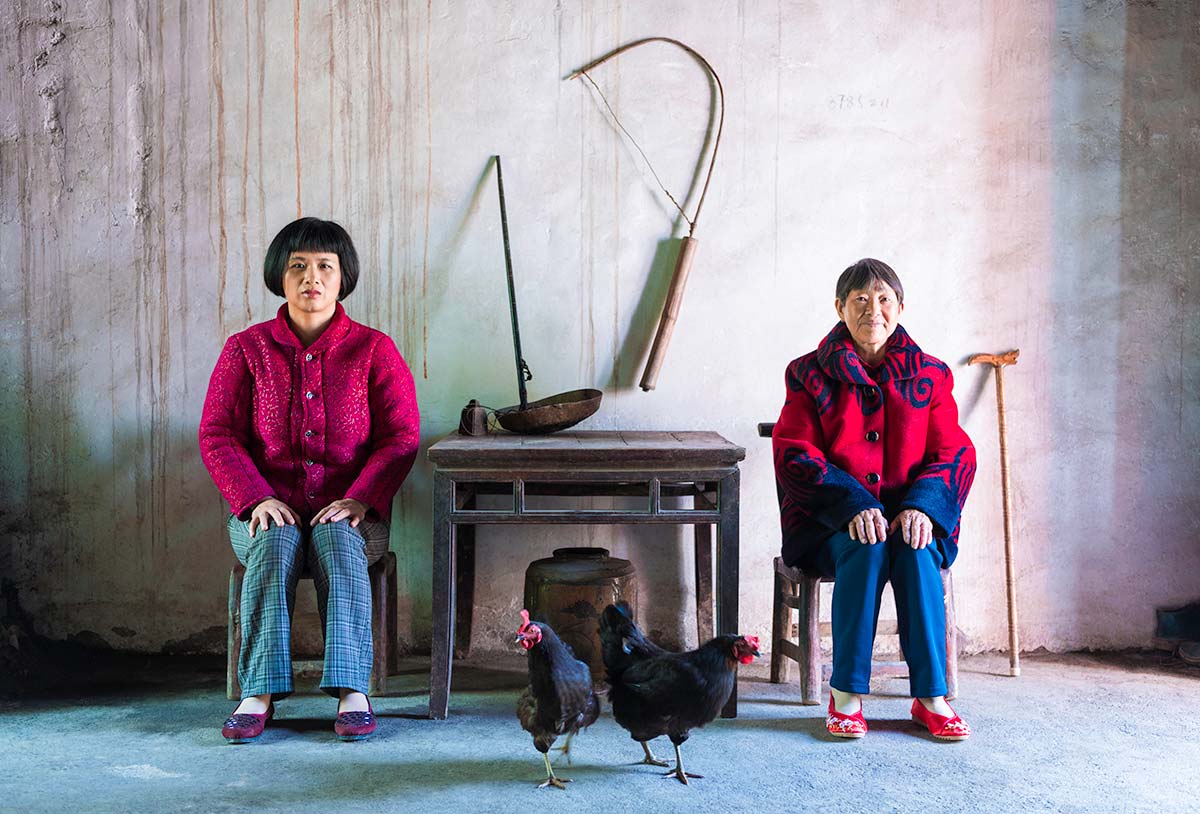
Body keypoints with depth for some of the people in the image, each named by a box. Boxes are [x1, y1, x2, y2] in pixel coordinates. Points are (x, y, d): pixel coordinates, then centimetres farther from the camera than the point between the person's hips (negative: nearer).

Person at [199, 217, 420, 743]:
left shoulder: (373, 349, 4)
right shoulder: (246, 349, 6)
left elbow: (401, 437, -2)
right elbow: (217, 436, 1)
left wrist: (360, 499, -17)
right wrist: (257, 499, -15)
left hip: (349, 511, 0)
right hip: (268, 509, 1)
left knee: (336, 540, -33)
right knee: (276, 543, -32)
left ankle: (351, 691, -39)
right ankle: (260, 693, -35)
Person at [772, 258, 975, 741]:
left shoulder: (930, 376, 10)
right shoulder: (811, 375, 4)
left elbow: (954, 453, 3)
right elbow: (795, 455, -6)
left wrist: (921, 506, -18)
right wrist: (853, 505, -22)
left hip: (912, 517, 2)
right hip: (830, 523, -1)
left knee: (914, 549, -32)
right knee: (868, 547, -33)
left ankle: (930, 695, -23)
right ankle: (847, 692, -24)